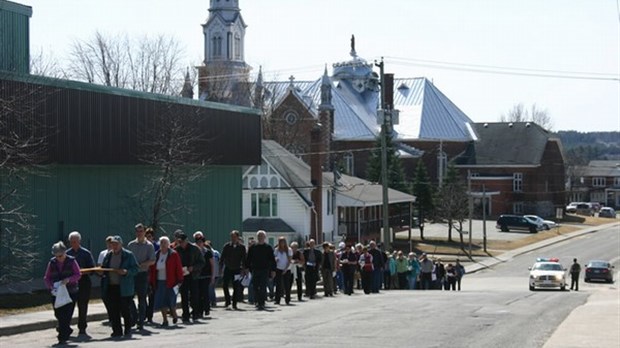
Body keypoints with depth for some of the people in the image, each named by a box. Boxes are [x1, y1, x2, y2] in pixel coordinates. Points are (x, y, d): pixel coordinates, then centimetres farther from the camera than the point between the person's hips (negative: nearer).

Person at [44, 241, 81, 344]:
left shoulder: (71, 261, -3)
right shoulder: (52, 262, 4)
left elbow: (78, 275, -4)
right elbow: (46, 277, 6)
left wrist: (68, 280, -22)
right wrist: (50, 286, -13)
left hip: (70, 292, -3)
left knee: (66, 315, -8)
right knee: (58, 314, 3)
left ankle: (63, 337, -2)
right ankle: (66, 330, 30)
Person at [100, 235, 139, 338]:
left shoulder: (128, 255, 0)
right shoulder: (108, 255, 14)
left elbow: (136, 268, -2)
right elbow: (103, 268, 19)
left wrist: (126, 272, -19)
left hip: (124, 289, -4)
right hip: (110, 287, 4)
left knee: (125, 310, -2)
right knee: (112, 310, 1)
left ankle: (128, 330, 12)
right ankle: (117, 330, 10)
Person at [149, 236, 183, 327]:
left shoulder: (173, 255, -3)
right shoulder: (156, 255, 8)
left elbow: (178, 268, -4)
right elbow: (152, 269, 11)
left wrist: (179, 280, -8)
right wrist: (151, 282, 7)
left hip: (170, 282, -4)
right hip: (159, 282, 4)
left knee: (171, 300, -3)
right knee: (161, 301, 2)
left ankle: (174, 315, 25)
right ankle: (165, 320, 10)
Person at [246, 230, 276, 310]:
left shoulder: (268, 248, 4)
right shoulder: (252, 248, 9)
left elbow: (272, 260, 5)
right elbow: (248, 259, 12)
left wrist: (273, 270, -1)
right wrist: (248, 268, 5)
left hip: (265, 270, -3)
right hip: (255, 270, 3)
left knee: (263, 287, -9)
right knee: (255, 287, 4)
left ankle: (261, 303, -10)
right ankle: (258, 302, 17)